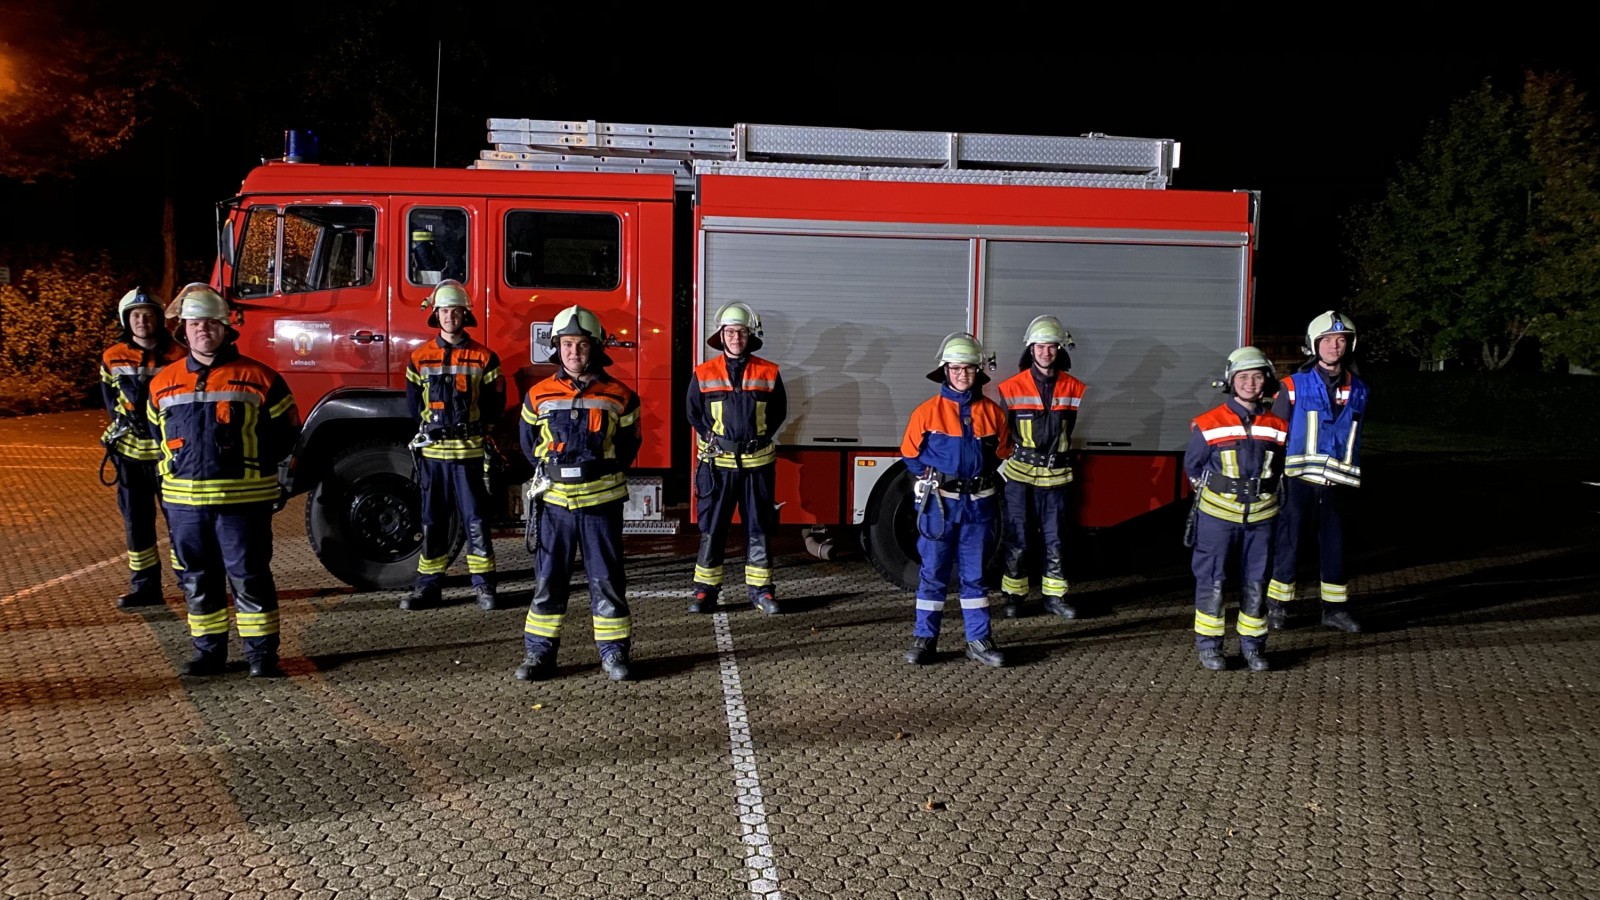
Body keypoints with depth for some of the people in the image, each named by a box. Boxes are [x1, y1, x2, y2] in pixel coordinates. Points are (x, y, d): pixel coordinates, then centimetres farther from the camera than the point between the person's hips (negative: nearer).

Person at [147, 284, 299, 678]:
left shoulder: (258, 378, -2)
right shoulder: (163, 383, 11)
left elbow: (285, 431, 2)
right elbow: (158, 437, 22)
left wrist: (252, 460, -6)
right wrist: (170, 477, 11)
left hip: (242, 499, -4)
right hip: (184, 501, 4)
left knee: (249, 577, -1)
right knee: (196, 579, 11)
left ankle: (262, 653, 8)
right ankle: (209, 651, 23)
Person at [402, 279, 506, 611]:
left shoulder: (483, 357, 1)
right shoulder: (420, 357, 7)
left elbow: (495, 400, 4)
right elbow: (413, 401, 12)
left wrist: (478, 429, -2)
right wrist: (428, 427, 4)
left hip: (468, 451, -2)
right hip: (432, 451, 2)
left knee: (475, 520, 0)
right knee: (432, 521, 9)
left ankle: (484, 585, 8)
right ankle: (427, 586, 16)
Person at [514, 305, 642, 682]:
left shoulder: (619, 396, 1)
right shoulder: (538, 396, 3)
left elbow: (629, 443, 12)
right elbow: (529, 442, 17)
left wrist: (606, 473, 3)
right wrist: (549, 471, 7)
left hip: (601, 502, -1)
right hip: (554, 502, 1)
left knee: (606, 580, 4)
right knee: (548, 580, 6)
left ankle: (613, 652, 14)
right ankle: (539, 652, 16)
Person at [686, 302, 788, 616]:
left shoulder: (768, 374, 2)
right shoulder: (703, 374, 1)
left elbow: (779, 412, 11)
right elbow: (694, 413, 10)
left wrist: (760, 439, 1)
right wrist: (713, 441, 1)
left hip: (757, 463, 1)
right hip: (717, 463, 0)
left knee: (758, 530, 6)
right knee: (712, 530, 3)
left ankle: (760, 589, 15)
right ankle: (705, 590, 12)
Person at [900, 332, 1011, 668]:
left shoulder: (992, 412, 3)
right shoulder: (927, 411, -3)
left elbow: (1001, 453, 14)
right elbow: (910, 454, 5)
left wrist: (982, 480, 4)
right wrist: (932, 481, 0)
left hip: (979, 503, 2)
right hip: (938, 502, -2)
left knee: (975, 574, 9)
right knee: (933, 573, 4)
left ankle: (979, 640, 16)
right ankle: (924, 639, 12)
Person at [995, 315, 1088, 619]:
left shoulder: (1073, 389, 3)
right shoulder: (1011, 388, -3)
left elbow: (1072, 430, 11)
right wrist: (1004, 461, -6)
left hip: (1055, 476, 2)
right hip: (1019, 474, -2)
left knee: (1054, 539, 9)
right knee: (1016, 539, 3)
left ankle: (1054, 595, 20)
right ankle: (1012, 595, 14)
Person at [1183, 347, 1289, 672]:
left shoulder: (1277, 428, 3)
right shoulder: (1209, 425, -7)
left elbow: (1278, 470, 18)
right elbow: (1192, 466, 5)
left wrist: (1261, 494, 13)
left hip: (1260, 517, 3)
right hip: (1217, 515, -3)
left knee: (1255, 583, 8)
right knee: (1211, 581, 2)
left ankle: (1253, 646, 20)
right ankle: (1208, 645, 12)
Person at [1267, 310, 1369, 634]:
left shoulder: (1358, 390, 9)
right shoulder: (1294, 385, -2)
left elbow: (1355, 437, 17)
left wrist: (1351, 479, 15)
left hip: (1335, 484, 3)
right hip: (1298, 481, -3)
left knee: (1334, 546, 9)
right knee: (1288, 543, 2)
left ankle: (1335, 608, 20)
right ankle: (1277, 606, 13)